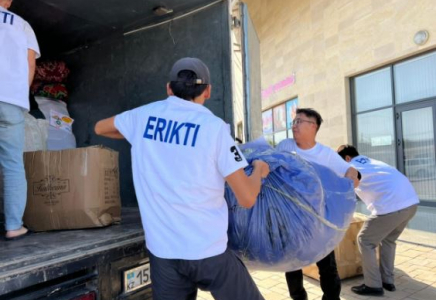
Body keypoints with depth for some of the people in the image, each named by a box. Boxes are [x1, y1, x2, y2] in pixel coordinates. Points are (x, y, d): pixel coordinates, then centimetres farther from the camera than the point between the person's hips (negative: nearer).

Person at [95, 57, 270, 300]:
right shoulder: (214, 126, -10)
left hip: (162, 251, 4)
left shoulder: (144, 116, 2)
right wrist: (259, 171, 12)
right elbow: (247, 198, -9)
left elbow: (100, 128, 23)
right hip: (208, 250, -3)